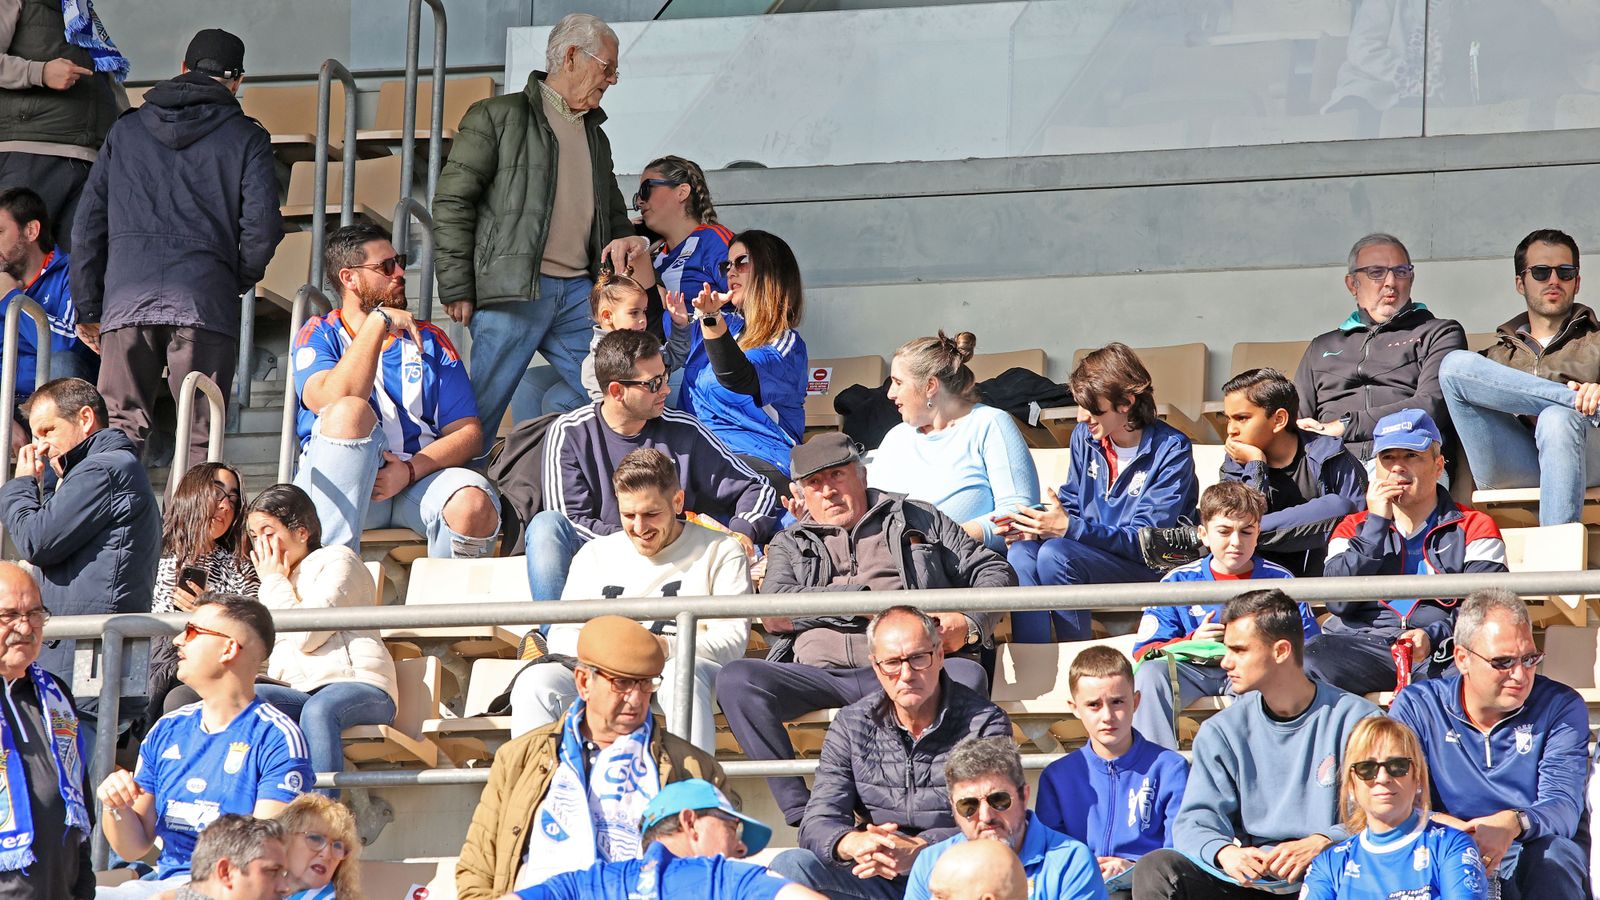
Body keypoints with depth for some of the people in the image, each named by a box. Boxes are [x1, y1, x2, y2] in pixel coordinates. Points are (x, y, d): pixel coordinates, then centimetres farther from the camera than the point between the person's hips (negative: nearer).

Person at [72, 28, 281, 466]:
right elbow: (262, 227, -2)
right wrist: (239, 281, 17)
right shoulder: (247, 138, 8)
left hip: (126, 300, 2)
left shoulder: (126, 130, 18)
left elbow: (88, 224, 16)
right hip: (205, 302, -2)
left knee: (120, 429, 3)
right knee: (200, 437, -1)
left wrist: (88, 308, 21)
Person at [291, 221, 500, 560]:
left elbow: (468, 432, 8)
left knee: (476, 506, -33)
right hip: (339, 486, -2)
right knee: (351, 412, -34)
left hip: (419, 476, 2)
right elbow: (334, 401, -12)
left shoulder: (429, 339, 20)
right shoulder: (318, 335, 12)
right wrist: (379, 321, -8)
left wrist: (410, 470, -10)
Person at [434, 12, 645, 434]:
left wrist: (626, 240, 8)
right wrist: (457, 288, -9)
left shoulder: (596, 137, 24)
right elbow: (452, 203, -3)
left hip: (578, 292, 6)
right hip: (514, 290, -6)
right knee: (483, 410, -7)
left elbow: (612, 212, 34)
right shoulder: (498, 117, 2)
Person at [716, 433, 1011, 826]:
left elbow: (996, 572, 21)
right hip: (818, 672, 2)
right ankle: (801, 816, -31)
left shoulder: (918, 520, 26)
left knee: (968, 676, -36)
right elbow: (773, 613, 8)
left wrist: (969, 624, -1)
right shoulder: (790, 544, 28)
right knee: (736, 679, -27)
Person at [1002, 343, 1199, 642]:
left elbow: (1146, 541, -18)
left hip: (1151, 567, -6)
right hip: (1090, 549, 6)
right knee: (1021, 554, -25)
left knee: (1055, 554, -32)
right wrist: (1038, 525, -9)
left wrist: (1069, 528, -27)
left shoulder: (1171, 450, -13)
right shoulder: (1085, 437, 7)